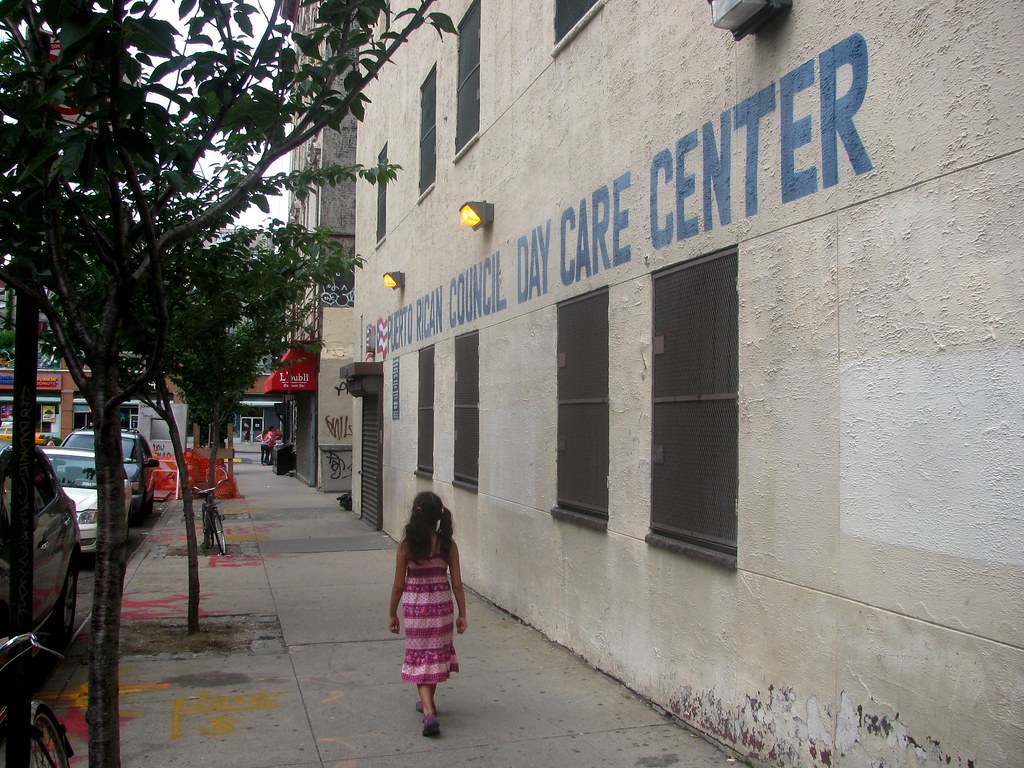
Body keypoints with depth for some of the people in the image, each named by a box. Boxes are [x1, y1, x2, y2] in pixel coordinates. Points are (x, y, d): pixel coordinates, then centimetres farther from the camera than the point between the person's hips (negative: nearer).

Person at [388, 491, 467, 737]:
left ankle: (429, 712, -9)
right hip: (442, 606, 2)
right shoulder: (448, 545, -8)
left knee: (420, 658, 5)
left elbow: (398, 585, -7)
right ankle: (428, 703, 37)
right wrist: (462, 614, 6)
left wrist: (393, 614, 6)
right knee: (437, 653, 20)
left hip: (415, 608, -2)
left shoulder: (406, 546, -13)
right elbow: (457, 584, -4)